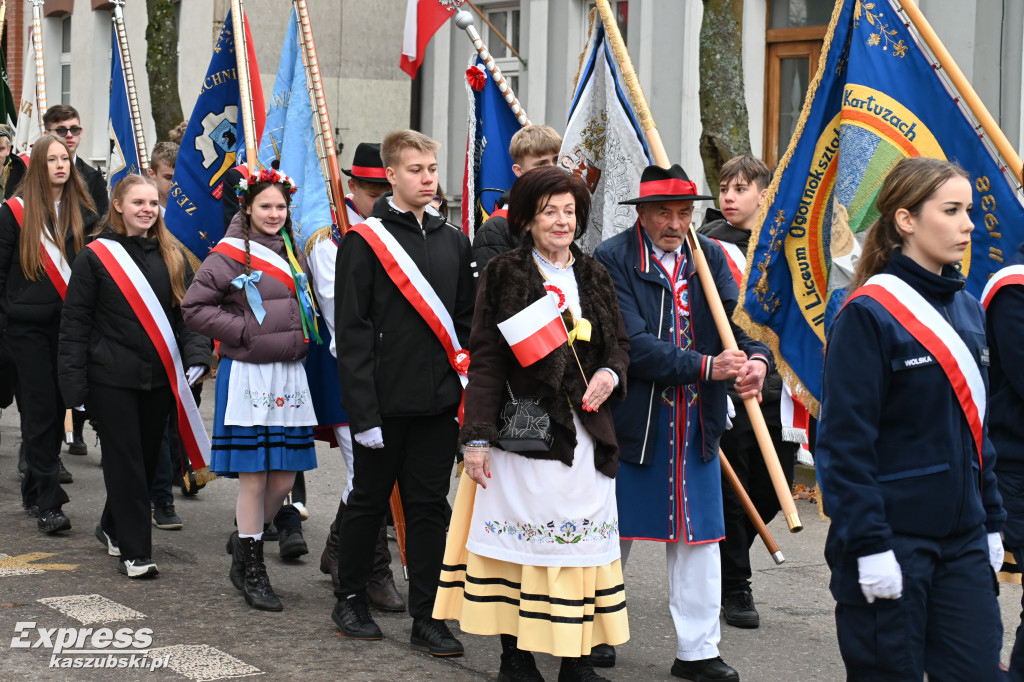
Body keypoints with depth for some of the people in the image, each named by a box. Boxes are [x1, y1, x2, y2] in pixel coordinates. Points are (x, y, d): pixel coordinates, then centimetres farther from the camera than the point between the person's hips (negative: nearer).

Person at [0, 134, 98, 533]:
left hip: (70, 322, 4)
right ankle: (48, 503, -7)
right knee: (41, 410, -7)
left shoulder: (82, 212, 8)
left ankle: (34, 491, 23)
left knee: (57, 408, 8)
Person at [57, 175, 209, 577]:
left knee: (147, 457, 13)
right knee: (125, 461, -5)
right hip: (111, 377, -5)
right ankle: (134, 551, 0)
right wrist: (74, 381, -8)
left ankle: (114, 526, 35)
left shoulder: (172, 257, 8)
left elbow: (188, 313, 12)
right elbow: (75, 322, -3)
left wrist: (196, 356, -5)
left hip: (159, 377, 5)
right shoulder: (95, 257, -5)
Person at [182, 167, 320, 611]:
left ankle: (245, 540, 30)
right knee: (253, 478, -3)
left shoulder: (292, 252, 14)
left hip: (290, 374, 6)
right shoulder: (230, 254, -6)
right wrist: (244, 332, -12)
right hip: (248, 375, -6)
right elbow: (194, 307, -9)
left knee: (284, 478, 7)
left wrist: (303, 335, 13)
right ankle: (252, 572, 9)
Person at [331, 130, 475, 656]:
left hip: (438, 402, 4)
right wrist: (363, 411, -15)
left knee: (429, 505, 7)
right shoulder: (365, 240, -6)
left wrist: (469, 387, 6)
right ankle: (350, 600, 25)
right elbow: (352, 331, -9)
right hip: (385, 401, -4)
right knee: (369, 500, 9)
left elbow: (466, 320, 15)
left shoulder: (453, 242, 11)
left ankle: (427, 617, 12)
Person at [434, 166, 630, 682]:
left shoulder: (593, 276, 12)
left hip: (584, 434, 4)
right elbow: (485, 359, -5)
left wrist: (611, 373, -6)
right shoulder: (504, 274, -1)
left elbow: (619, 343, 18)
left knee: (584, 539, 4)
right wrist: (477, 437, -10)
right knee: (520, 536, 0)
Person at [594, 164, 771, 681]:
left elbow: (738, 322, 2)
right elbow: (632, 344, -19)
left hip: (697, 422, 4)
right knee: (614, 531, 9)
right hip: (631, 419, -4)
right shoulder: (612, 260, -10)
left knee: (698, 536, 7)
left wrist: (756, 357, -21)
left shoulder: (710, 258, 7)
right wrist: (706, 366, -24)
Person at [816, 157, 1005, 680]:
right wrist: (868, 545, -18)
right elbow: (845, 442, -15)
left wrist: (991, 520, 15)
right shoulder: (868, 315, -12)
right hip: (892, 539, -7)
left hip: (962, 540, 7)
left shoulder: (967, 309, 11)